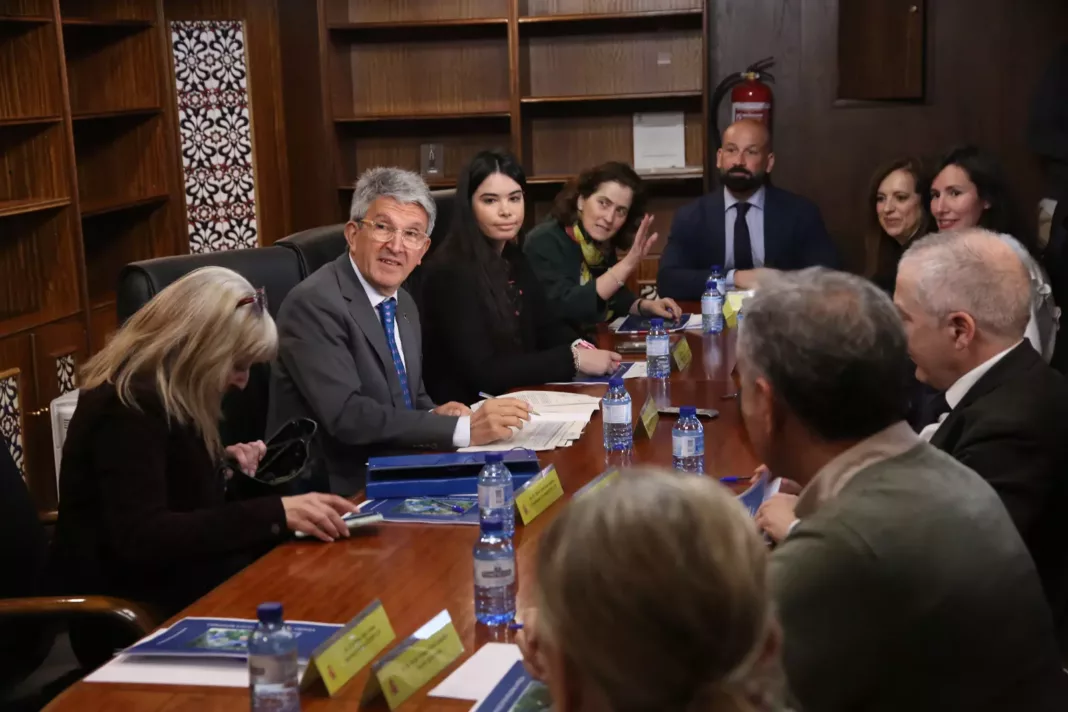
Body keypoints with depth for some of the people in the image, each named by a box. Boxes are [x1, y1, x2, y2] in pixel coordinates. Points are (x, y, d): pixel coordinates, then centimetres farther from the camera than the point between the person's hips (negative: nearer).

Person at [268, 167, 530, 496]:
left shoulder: (404, 305, 11)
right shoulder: (314, 304, -16)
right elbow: (347, 415, -24)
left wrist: (435, 415, -5)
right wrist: (462, 428, -24)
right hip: (340, 489, -8)